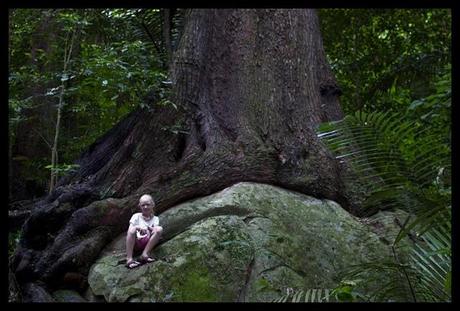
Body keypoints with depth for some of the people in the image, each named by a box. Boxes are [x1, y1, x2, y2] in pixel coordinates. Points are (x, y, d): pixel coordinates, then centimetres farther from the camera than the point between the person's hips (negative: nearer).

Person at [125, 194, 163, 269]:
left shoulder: (155, 219, 15)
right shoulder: (136, 216, 12)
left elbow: (155, 231, -2)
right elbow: (130, 229, -3)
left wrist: (148, 228, -23)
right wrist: (138, 227, -23)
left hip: (147, 243, 1)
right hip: (135, 243, -1)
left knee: (159, 229, -22)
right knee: (133, 229, -32)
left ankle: (144, 254, -27)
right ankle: (129, 259, -37)